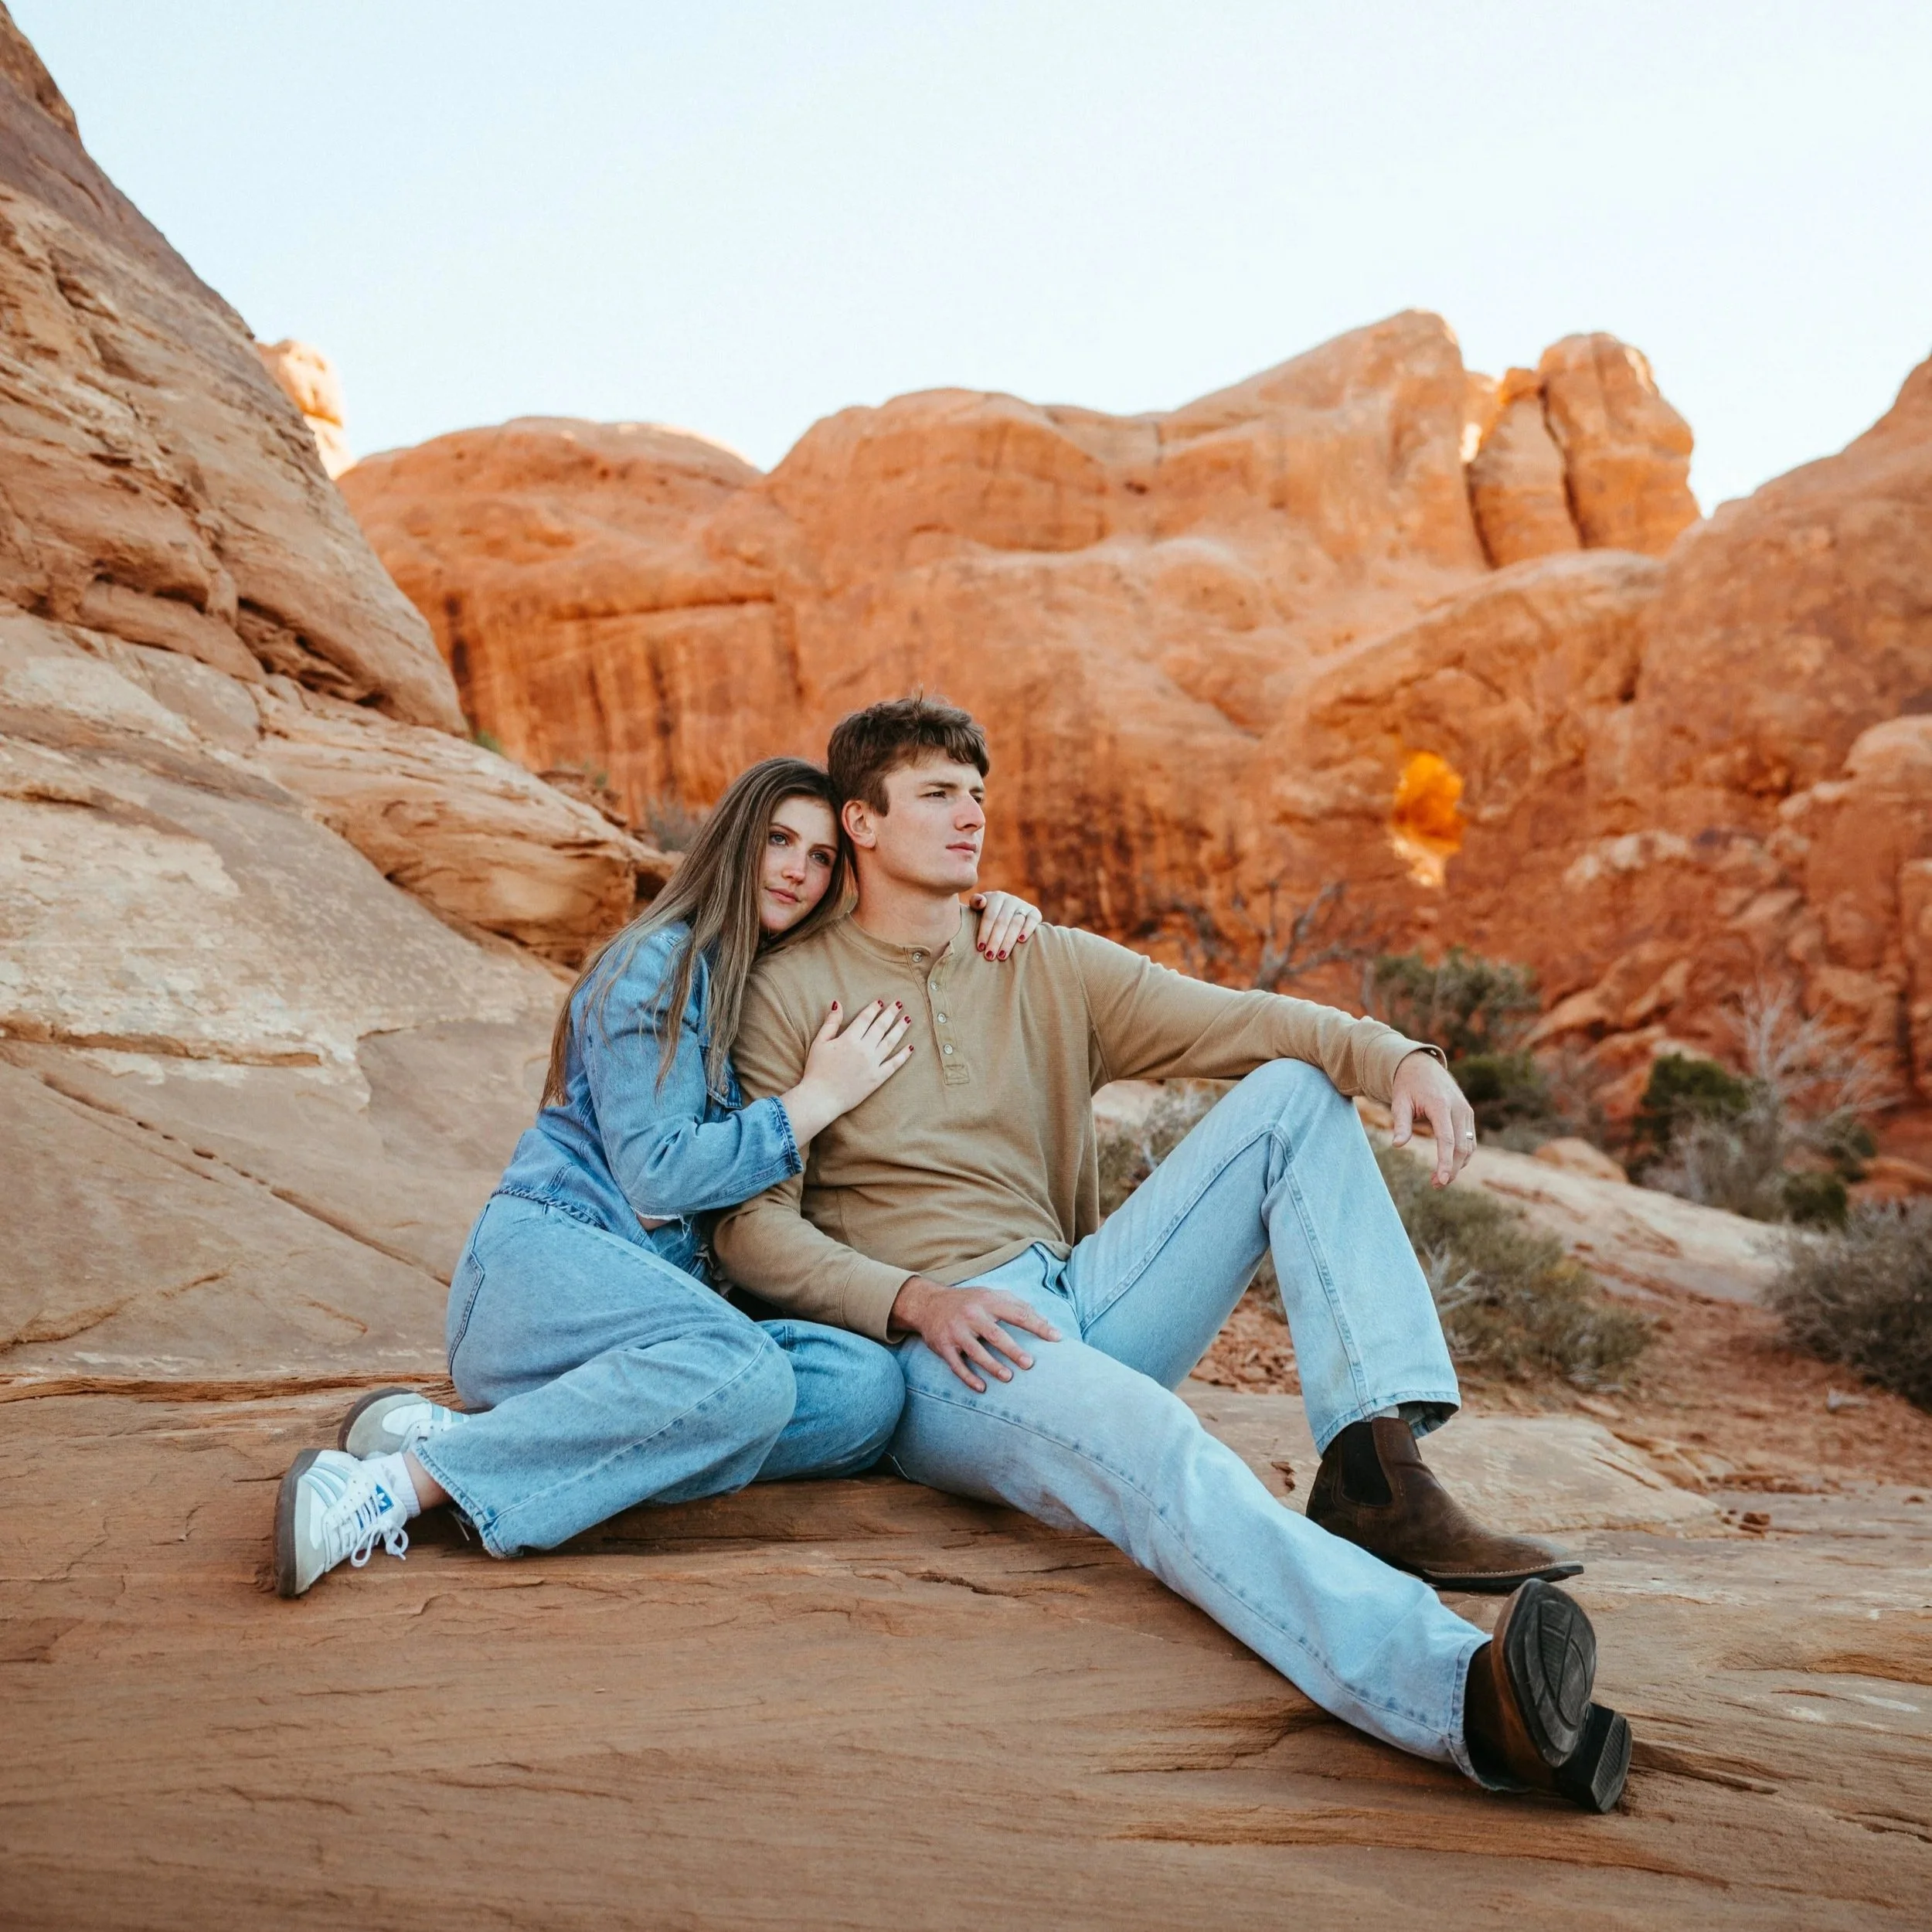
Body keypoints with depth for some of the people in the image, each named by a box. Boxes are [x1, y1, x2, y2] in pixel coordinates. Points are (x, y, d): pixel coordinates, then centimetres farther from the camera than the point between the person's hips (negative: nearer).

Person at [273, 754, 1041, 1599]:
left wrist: (987, 911, 14)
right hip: (547, 1255, -8)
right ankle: (399, 1483, -34)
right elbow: (658, 1174, -11)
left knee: (867, 1387, -23)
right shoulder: (657, 964, -4)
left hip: (652, 1292, 8)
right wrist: (818, 1098, -10)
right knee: (745, 1377, -38)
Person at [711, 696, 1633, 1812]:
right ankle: (1464, 1697, -61)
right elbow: (752, 1221, -3)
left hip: (1084, 1301, 6)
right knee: (1154, 1443, -37)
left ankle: (1375, 1470, -23)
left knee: (1294, 1095, -6)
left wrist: (1394, 1054, -18)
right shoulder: (792, 993, 4)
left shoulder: (1051, 968, 16)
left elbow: (1234, 1022, 2)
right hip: (940, 1350, -6)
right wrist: (914, 1300, -19)